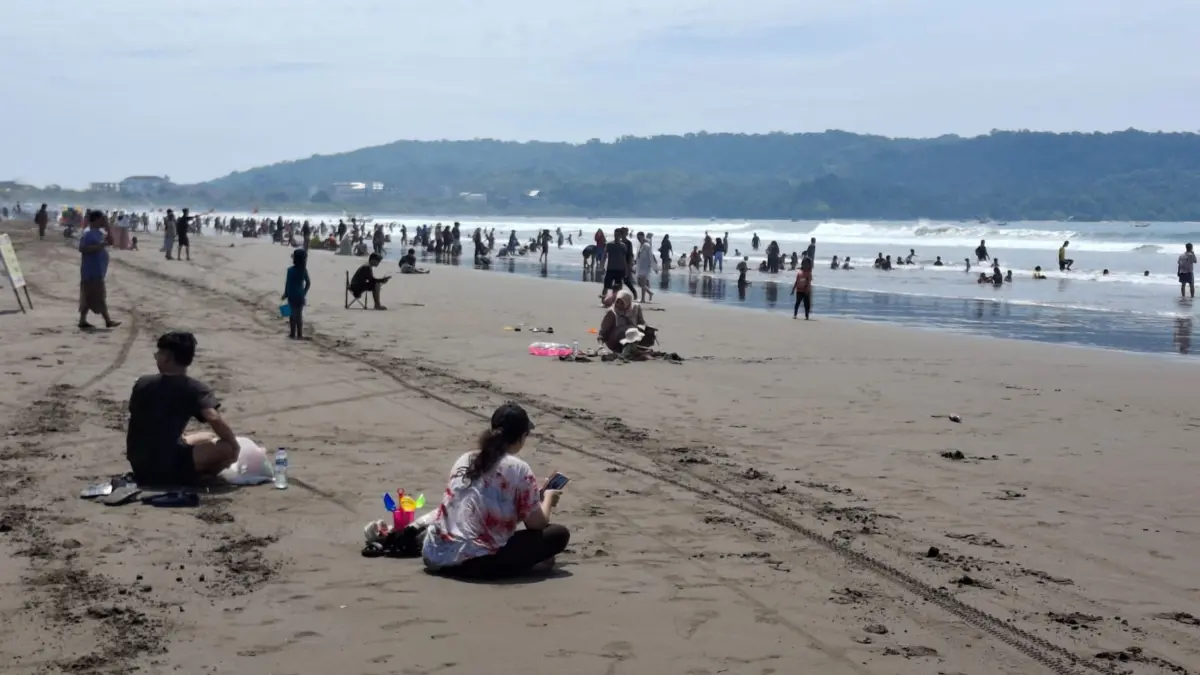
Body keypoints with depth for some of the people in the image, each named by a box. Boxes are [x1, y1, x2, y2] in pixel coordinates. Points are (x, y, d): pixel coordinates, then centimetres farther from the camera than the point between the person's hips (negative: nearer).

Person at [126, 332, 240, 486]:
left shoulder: (142, 383, 6)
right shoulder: (194, 389, -9)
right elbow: (214, 420, -25)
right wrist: (235, 445, -9)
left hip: (140, 467, 7)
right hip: (167, 468, -7)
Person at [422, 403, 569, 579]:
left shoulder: (464, 460, 13)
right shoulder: (519, 469, -5)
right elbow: (536, 523, 1)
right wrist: (548, 498, 22)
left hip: (435, 556, 6)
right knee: (559, 534, 5)